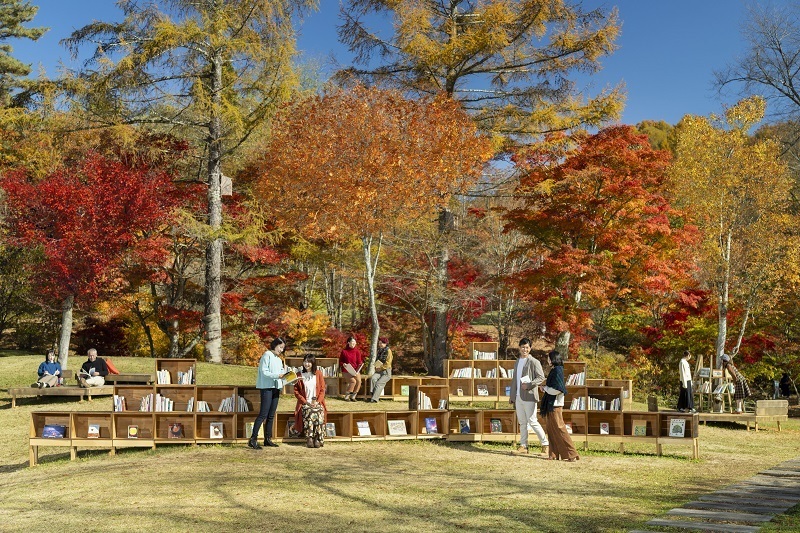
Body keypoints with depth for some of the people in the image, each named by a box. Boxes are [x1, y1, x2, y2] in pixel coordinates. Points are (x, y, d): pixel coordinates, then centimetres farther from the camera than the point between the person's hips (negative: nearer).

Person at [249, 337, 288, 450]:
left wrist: (284, 371, -2)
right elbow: (264, 372, -13)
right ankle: (253, 439, -12)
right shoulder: (267, 355, -5)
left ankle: (268, 439, 13)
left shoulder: (279, 359, 20)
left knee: (271, 415, 8)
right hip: (267, 387, -8)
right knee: (263, 414, -12)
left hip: (276, 388, 8)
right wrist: (277, 375, -21)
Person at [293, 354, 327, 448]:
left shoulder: (318, 373, 9)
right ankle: (309, 439, -32)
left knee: (319, 413, -32)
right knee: (309, 412, -33)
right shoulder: (300, 375, 8)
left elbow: (322, 390, 6)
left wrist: (317, 401, -9)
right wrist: (306, 402, -8)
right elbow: (296, 391, 5)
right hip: (304, 403, 0)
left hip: (317, 402, 0)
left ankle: (319, 439, -28)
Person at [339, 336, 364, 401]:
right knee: (353, 381, -28)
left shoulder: (357, 351, 8)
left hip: (355, 370, 3)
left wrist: (360, 365, -12)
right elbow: (340, 362, 8)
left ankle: (353, 396, -8)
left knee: (359, 381, -25)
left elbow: (359, 362, 9)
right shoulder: (344, 351, 2)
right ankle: (346, 396, -11)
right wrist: (343, 364, -13)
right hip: (346, 371, -3)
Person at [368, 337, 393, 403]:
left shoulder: (388, 351, -2)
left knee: (379, 383, -27)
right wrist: (376, 367, 7)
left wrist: (380, 368, -12)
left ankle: (374, 399, -34)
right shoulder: (379, 351, 18)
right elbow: (376, 361, 27)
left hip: (386, 372, -5)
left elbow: (388, 363, -11)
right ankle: (374, 395, -32)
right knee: (373, 378, -27)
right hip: (378, 371, 5)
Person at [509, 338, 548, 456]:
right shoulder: (517, 362, 16)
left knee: (532, 421, -8)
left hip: (529, 396, -7)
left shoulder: (534, 362, -7)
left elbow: (541, 377, -12)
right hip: (518, 396, 7)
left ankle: (545, 445, 0)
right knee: (522, 422, 10)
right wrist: (511, 395, 21)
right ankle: (523, 446, 15)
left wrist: (529, 385, -22)